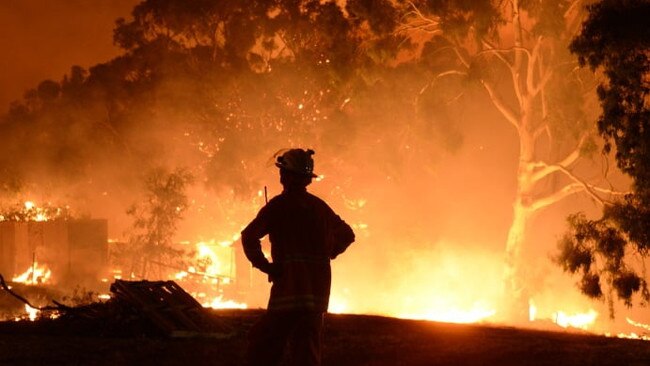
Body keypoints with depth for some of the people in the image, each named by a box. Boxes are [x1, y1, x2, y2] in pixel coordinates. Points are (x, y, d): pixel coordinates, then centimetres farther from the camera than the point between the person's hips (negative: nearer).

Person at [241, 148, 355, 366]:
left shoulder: (279, 205, -7)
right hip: (318, 288, 6)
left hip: (289, 283, -6)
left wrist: (263, 265, -7)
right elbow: (347, 235, 22)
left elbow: (249, 236, -16)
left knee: (263, 347, 0)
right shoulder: (319, 207, 11)